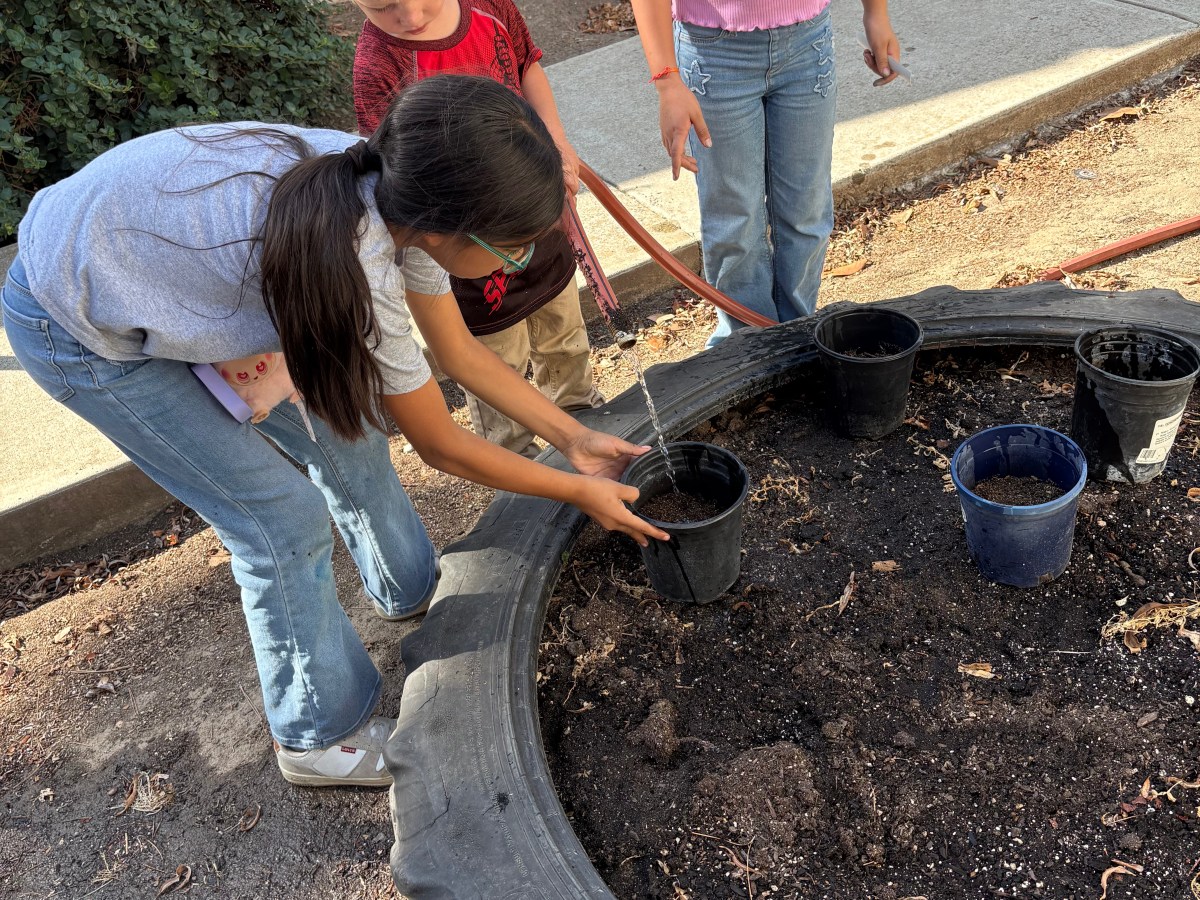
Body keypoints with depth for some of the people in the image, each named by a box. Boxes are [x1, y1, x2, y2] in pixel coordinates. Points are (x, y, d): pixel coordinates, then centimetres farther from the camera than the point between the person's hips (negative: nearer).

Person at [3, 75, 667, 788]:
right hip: (78, 327, -8)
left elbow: (461, 352, 0)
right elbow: (442, 446, -22)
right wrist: (581, 491, -10)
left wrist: (574, 436, 2)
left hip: (164, 263, 8)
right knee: (284, 515, -6)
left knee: (342, 428, 12)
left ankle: (411, 589, 40)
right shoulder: (355, 275, -38)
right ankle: (323, 737, 16)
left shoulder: (400, 191, -16)